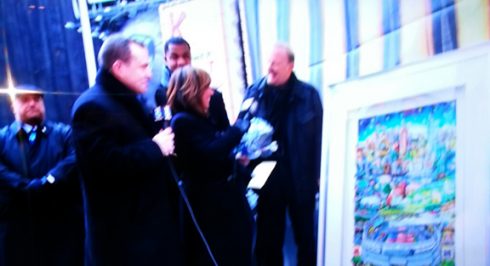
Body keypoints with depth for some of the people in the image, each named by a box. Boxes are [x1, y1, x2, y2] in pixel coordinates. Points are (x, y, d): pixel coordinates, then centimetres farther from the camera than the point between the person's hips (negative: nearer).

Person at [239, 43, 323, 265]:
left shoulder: (308, 94, -5)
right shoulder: (254, 92, -1)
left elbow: (319, 136, -4)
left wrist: (319, 175, -5)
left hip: (300, 178, -1)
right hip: (267, 177, 1)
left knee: (305, 234, 18)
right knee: (268, 236, 14)